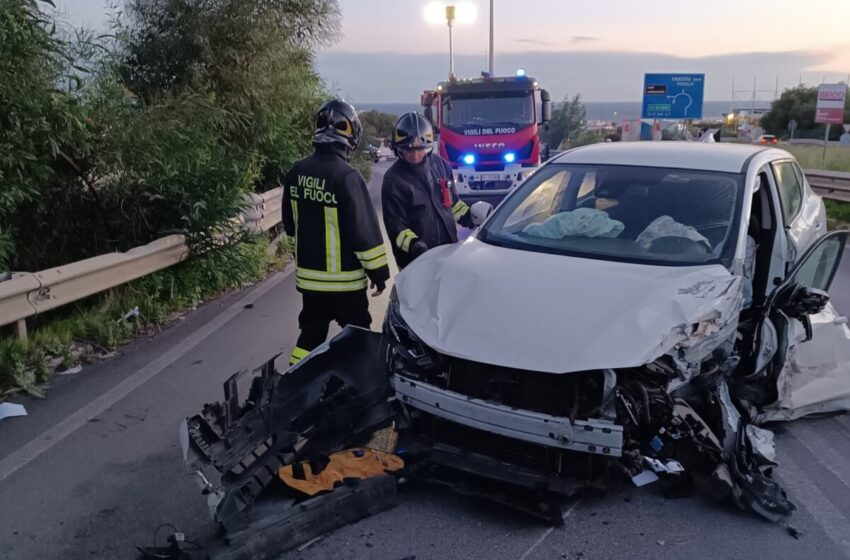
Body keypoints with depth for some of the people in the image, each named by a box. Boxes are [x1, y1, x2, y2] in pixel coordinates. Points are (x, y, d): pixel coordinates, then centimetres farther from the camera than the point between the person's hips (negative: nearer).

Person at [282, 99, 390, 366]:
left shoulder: (296, 173, 1)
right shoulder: (346, 176, -21)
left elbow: (291, 225, 12)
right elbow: (364, 230, -18)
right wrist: (378, 271, -8)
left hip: (308, 275, 7)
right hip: (344, 279, -6)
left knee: (311, 333, 17)